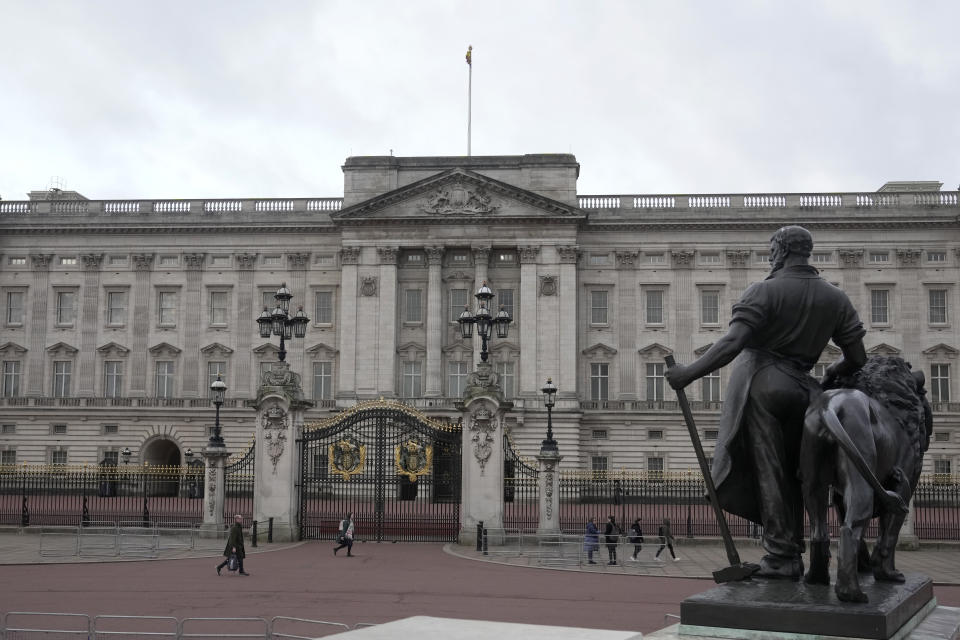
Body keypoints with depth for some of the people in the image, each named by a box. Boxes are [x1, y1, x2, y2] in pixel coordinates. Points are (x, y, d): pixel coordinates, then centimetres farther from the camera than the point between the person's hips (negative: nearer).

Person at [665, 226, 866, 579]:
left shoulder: (764, 291, -6)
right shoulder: (836, 298, 11)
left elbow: (732, 343, -17)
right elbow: (857, 358, 11)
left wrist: (689, 373, -15)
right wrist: (830, 374, 31)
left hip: (761, 381, -5)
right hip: (802, 388, 5)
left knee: (768, 470, -1)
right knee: (792, 473, 14)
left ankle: (781, 556, -1)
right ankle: (794, 555, 18)